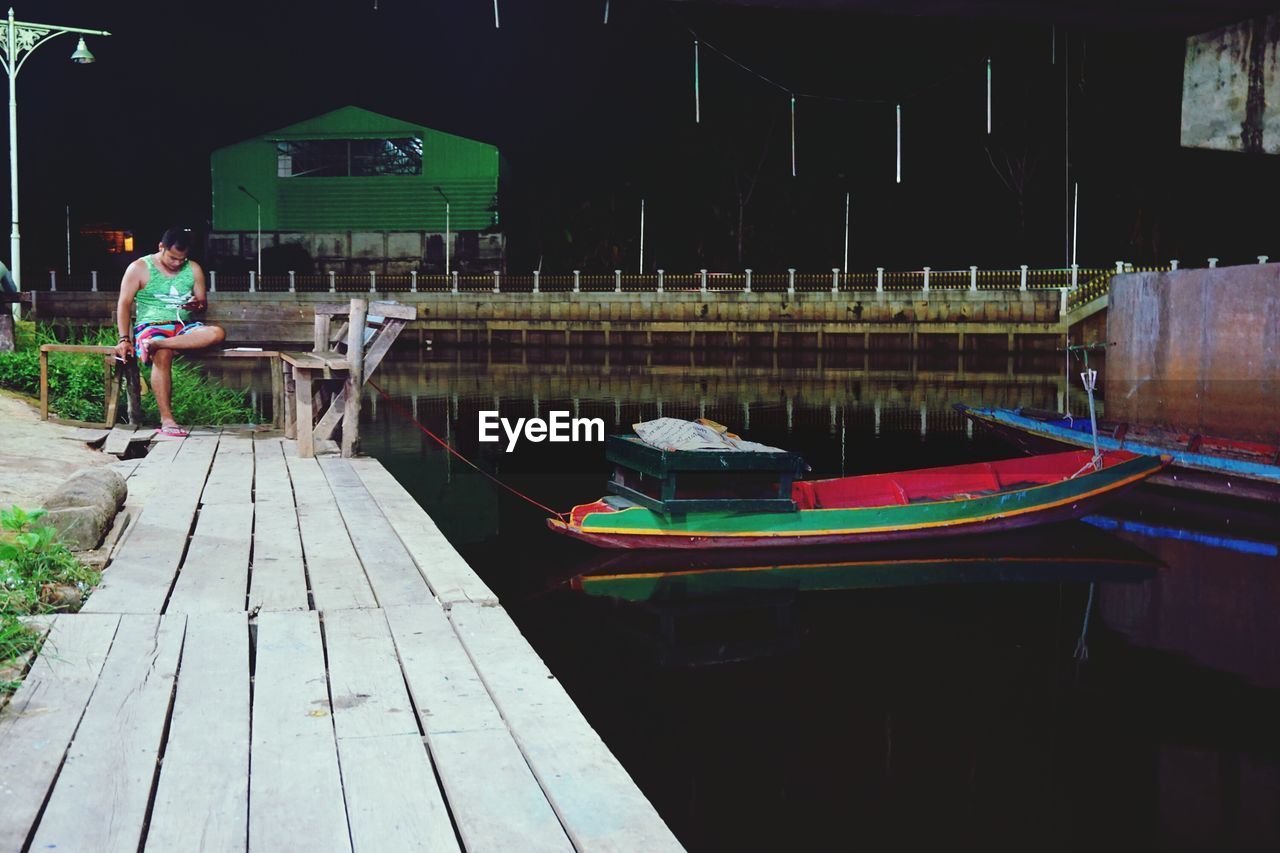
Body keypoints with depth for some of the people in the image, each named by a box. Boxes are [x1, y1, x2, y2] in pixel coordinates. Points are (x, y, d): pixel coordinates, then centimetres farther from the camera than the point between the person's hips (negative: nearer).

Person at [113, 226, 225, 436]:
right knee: (163, 355, -39)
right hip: (150, 326, -3)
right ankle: (166, 419, -35)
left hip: (183, 327, 4)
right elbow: (124, 304, -1)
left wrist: (198, 305, -10)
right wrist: (124, 339, -11)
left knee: (217, 333, -29)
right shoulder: (139, 268, 2)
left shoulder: (193, 269, 13)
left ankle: (155, 345, -34)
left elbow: (204, 303, 16)